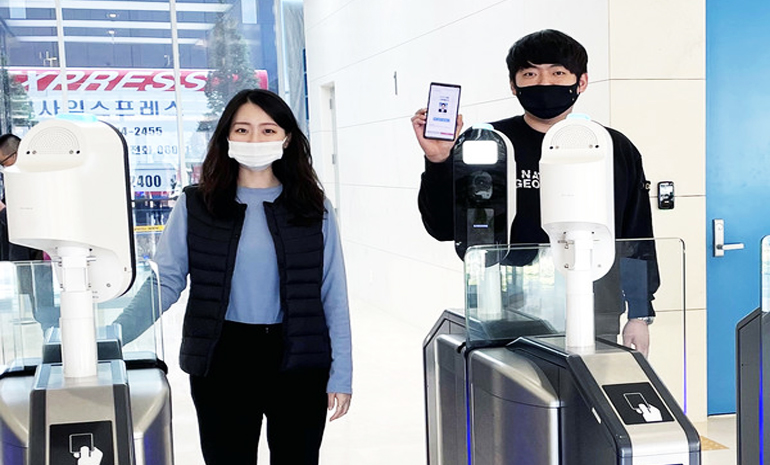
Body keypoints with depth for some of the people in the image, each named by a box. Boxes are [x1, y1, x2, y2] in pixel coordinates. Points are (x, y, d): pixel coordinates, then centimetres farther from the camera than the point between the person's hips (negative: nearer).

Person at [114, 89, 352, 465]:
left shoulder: (313, 208, 1)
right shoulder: (196, 206, 1)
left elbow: (333, 296, 1)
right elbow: (164, 283, -3)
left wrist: (340, 375, -2)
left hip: (298, 363, 1)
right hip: (222, 362, 0)